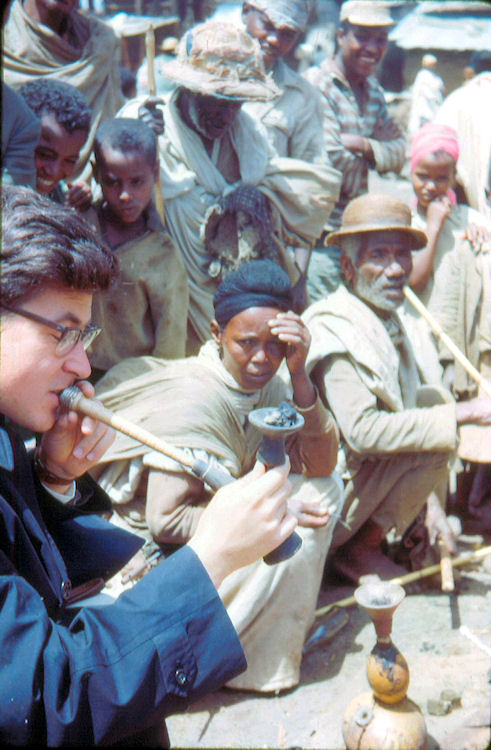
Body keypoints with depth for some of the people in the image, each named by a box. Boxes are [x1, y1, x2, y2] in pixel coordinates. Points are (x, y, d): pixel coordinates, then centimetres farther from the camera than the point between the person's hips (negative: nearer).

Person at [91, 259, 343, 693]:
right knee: (295, 530, -24)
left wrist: (299, 375, -25)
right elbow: (165, 522, -27)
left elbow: (320, 465, -12)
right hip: (162, 556, -8)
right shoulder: (194, 402, -27)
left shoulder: (266, 380, -6)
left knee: (326, 490, -2)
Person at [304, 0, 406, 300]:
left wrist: (364, 145, -10)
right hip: (322, 232, -8)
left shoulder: (373, 90, 14)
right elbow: (331, 160, -20)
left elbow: (400, 151, 11)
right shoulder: (318, 85, -13)